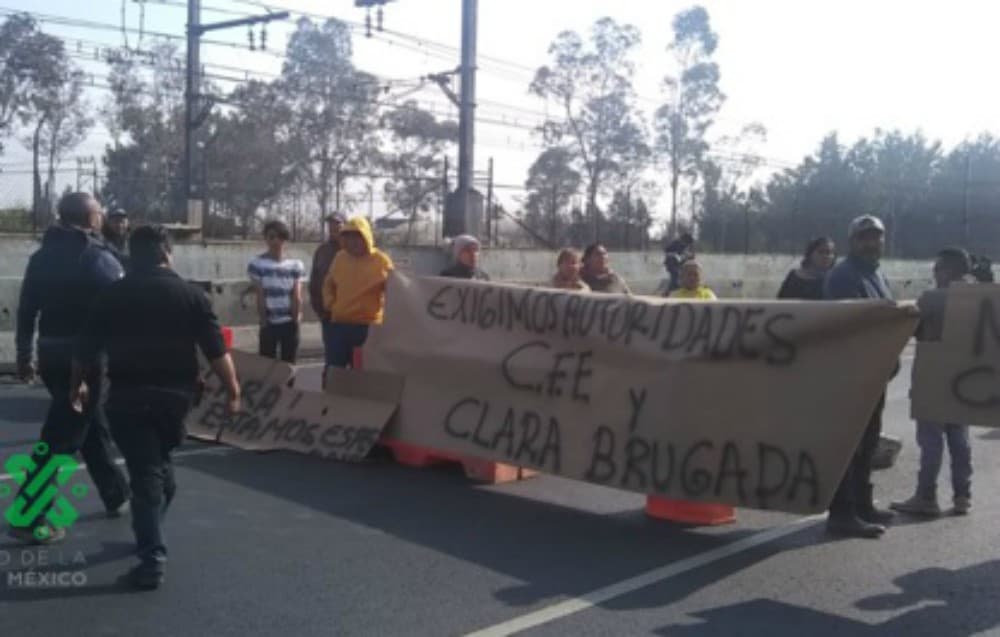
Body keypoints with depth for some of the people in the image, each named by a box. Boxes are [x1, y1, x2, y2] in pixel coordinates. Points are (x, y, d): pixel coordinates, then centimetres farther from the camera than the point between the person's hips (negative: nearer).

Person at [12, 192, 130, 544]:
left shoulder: (42, 256, 10)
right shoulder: (99, 258, -11)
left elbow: (26, 309, 12)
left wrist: (24, 355, 19)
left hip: (51, 354, 8)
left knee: (92, 425, 20)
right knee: (59, 439, -5)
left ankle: (117, 494, 32)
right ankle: (29, 518, -5)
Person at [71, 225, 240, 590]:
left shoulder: (114, 295, 1)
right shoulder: (191, 295, -1)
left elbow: (85, 349, 5)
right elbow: (217, 352, -6)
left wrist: (77, 384, 21)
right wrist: (233, 392, 2)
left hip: (128, 395, -1)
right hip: (175, 393, 1)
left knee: (145, 473, -1)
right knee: (159, 463, 23)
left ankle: (152, 559, -7)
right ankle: (150, 538, 36)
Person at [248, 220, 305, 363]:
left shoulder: (295, 265, 2)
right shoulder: (257, 264, -5)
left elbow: (297, 296, 0)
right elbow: (260, 296, -7)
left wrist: (296, 318, -6)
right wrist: (264, 321, -8)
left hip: (290, 322, 2)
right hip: (269, 323, -2)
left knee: (289, 363, 7)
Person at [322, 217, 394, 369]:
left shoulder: (381, 260, -6)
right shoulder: (340, 258, 8)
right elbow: (328, 284, 22)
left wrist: (384, 307, -9)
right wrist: (329, 301, 8)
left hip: (368, 326, -4)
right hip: (339, 324, 4)